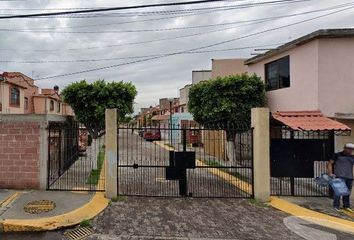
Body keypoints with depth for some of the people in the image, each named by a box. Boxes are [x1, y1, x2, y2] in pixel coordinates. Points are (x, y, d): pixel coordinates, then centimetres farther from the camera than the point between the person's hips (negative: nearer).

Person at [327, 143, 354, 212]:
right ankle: (336, 206, 0)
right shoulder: (337, 155, 2)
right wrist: (330, 173, -8)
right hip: (339, 176, -4)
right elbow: (330, 163, 2)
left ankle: (346, 206, 19)